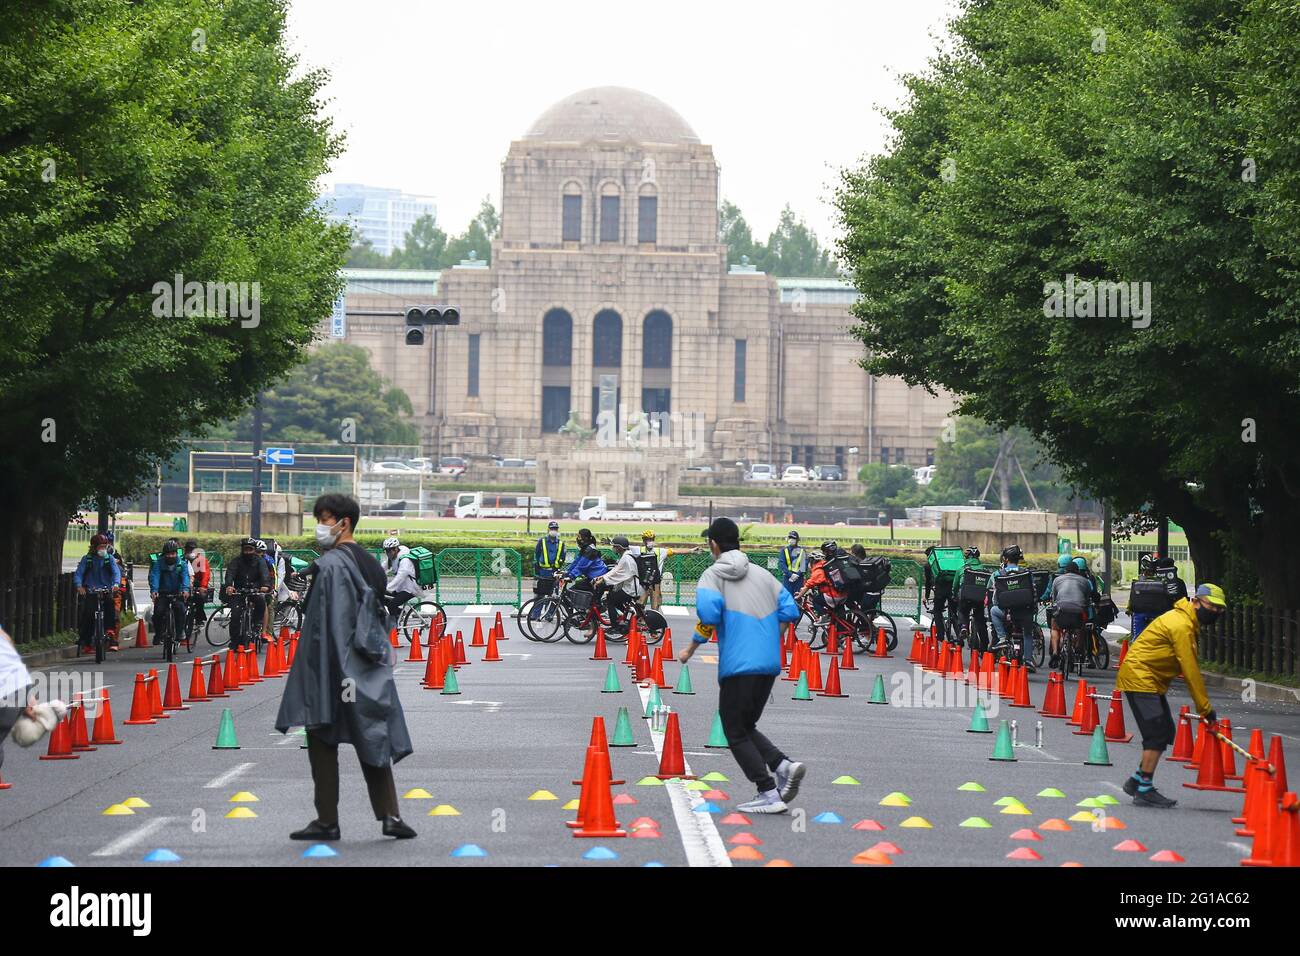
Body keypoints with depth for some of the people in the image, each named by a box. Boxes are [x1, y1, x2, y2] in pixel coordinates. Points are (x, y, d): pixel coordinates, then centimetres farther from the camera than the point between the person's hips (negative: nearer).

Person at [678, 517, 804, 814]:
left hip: (738, 665, -6)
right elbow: (789, 611, 10)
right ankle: (783, 765, -4)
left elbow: (709, 614, -16)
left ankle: (770, 794, -5)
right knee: (746, 727, 19)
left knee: (736, 733, 4)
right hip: (770, 663, 6)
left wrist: (690, 649, -3)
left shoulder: (712, 575, 0)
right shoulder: (762, 574, 16)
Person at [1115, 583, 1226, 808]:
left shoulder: (1188, 624, 15)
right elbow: (1190, 671, -20)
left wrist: (1204, 707, 11)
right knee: (1157, 733, -13)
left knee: (1166, 732, 10)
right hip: (1139, 678, -10)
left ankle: (1137, 781, 19)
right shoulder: (1181, 625, -19)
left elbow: (1190, 669, 16)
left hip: (1151, 682, 10)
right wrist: (1205, 708, -17)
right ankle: (1144, 791, -10)